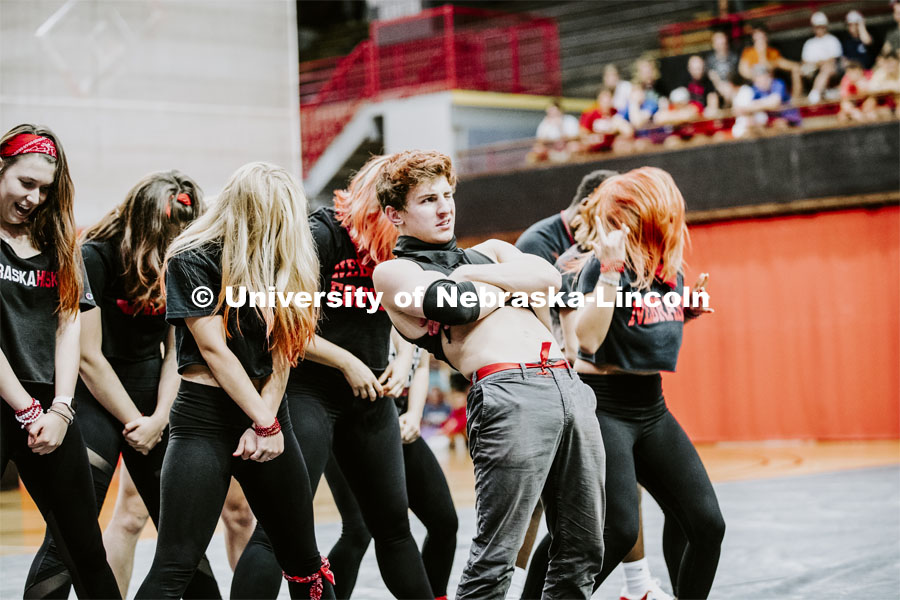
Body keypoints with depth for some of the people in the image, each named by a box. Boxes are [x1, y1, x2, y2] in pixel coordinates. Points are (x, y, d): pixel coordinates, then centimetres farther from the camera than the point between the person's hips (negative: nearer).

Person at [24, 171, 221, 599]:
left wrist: (158, 418, -9)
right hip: (97, 399, -5)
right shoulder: (94, 258, -13)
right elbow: (89, 356, -13)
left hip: (154, 399, 5)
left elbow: (176, 351, 5)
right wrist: (136, 423, -9)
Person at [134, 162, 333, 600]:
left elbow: (281, 353, 4)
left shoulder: (277, 264, 12)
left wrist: (267, 420, -11)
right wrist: (266, 424, -13)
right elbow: (213, 349, -13)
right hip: (205, 420, -6)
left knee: (303, 559, 10)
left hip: (266, 415, 6)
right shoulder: (192, 262, -8)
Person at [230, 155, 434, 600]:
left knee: (393, 521, 14)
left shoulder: (399, 246, 4)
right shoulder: (323, 234, -16)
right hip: (309, 391, -7)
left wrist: (404, 359, -1)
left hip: (372, 396, 7)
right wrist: (348, 363, -15)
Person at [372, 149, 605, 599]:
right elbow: (456, 305, -7)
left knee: (581, 551, 7)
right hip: (509, 393, -6)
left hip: (568, 383, 7)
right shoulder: (393, 272, 10)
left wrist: (476, 274, 1)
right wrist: (519, 284, 9)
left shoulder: (487, 252, 27)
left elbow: (548, 276, 10)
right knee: (494, 560, -11)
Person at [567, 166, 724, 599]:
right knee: (619, 531, -16)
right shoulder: (602, 264, -13)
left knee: (706, 523, 4)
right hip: (603, 408, -7)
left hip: (650, 406, 7)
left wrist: (689, 311, 10)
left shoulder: (670, 271, 8)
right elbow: (587, 339, -26)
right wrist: (610, 268, -29)